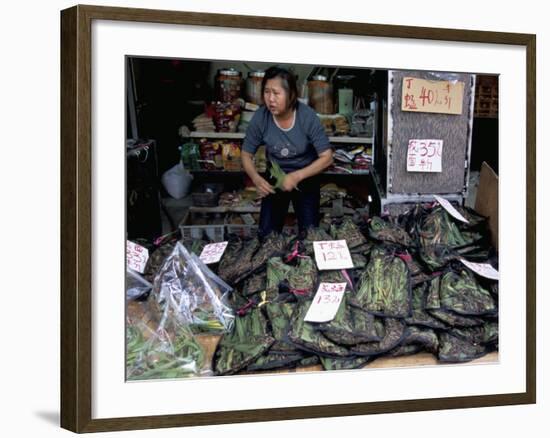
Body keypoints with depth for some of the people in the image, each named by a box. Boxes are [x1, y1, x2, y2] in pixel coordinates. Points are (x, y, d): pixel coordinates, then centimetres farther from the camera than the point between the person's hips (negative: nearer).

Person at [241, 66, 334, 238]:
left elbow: (326, 157, -21)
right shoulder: (260, 117, -21)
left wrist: (297, 176, -31)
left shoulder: (307, 117, -26)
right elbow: (246, 155, -8)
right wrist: (256, 179, -27)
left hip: (306, 177, -1)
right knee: (266, 234, -3)